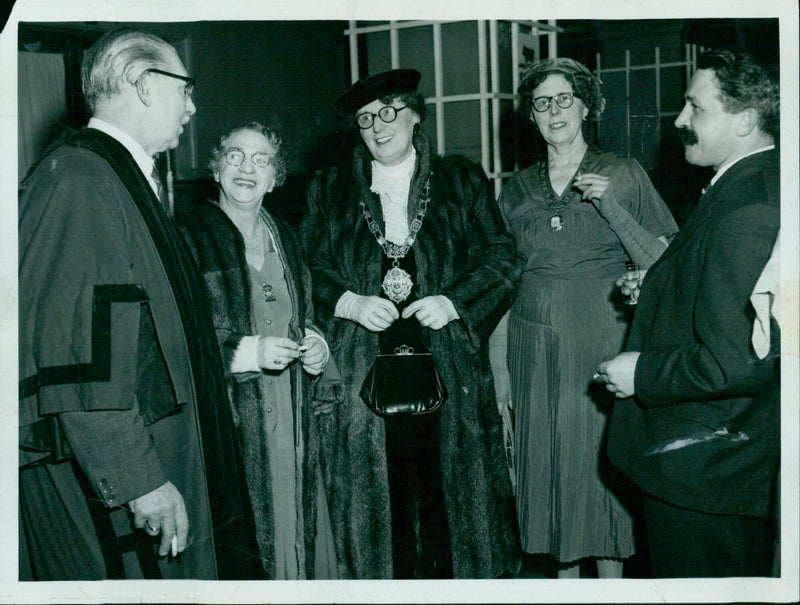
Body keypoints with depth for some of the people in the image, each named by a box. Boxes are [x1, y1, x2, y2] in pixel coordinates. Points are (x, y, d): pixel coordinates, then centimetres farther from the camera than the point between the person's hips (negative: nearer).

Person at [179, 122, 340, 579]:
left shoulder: (286, 238, 15)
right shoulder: (191, 238, -6)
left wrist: (316, 345, 4)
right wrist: (248, 352, -17)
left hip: (295, 422, 6)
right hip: (231, 425, -6)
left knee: (300, 531, 7)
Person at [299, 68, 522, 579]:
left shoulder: (463, 182, 10)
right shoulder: (329, 191, 13)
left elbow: (502, 259, 7)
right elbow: (309, 269, 10)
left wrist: (454, 302, -9)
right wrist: (350, 304, -9)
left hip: (447, 363, 0)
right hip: (364, 369, 1)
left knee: (451, 487, 0)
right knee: (376, 490, 0)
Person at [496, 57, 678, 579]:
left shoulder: (624, 175, 1)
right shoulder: (518, 188, 9)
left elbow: (661, 266, -5)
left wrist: (611, 207, -17)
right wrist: (499, 378, 8)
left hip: (601, 345, -3)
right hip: (534, 350, 3)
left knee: (601, 462, 0)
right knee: (547, 466, 7)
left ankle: (611, 579, 16)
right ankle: (565, 577, 23)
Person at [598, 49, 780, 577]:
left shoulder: (746, 213, -27)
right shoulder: (760, 184, 7)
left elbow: (736, 363, -30)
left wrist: (641, 374, -17)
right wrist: (657, 291, 8)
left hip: (705, 469, -10)